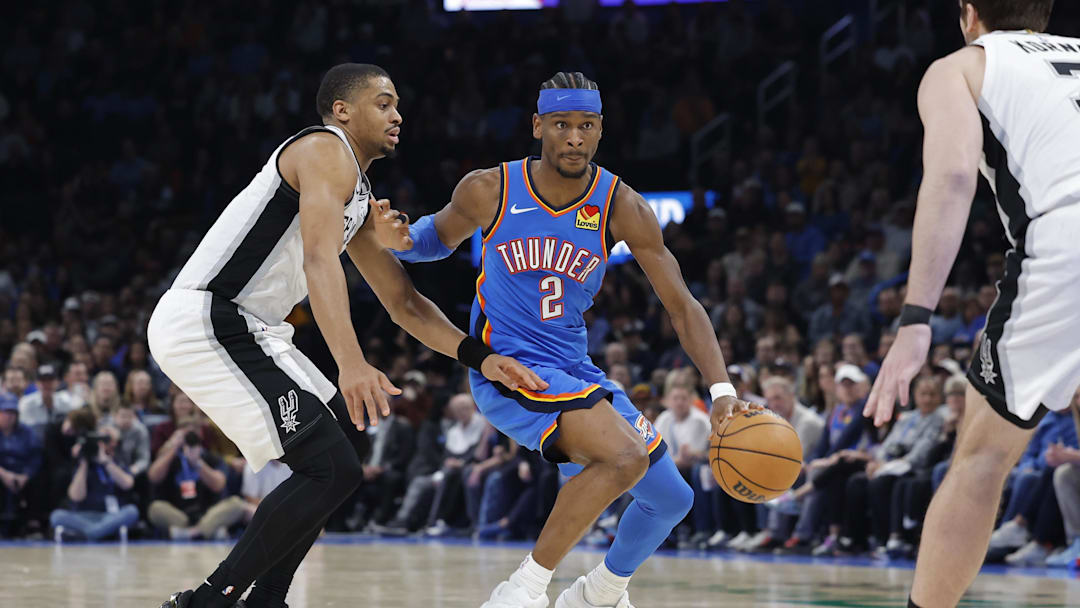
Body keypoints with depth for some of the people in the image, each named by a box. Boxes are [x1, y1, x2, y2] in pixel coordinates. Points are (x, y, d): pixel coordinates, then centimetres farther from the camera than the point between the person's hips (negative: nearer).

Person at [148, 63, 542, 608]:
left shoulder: (359, 198, 22)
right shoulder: (326, 150, -9)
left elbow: (404, 303, 25)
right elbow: (319, 260, -26)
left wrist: (481, 358, 13)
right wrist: (351, 364, -39)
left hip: (240, 329, 11)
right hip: (203, 323, -11)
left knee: (346, 437, 21)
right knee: (332, 469, -16)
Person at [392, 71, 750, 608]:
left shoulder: (621, 208, -7)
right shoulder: (490, 191, -11)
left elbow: (681, 306, -7)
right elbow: (439, 238, 11)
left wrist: (722, 391, -20)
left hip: (574, 371, 6)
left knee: (671, 499, 11)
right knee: (625, 456, -29)